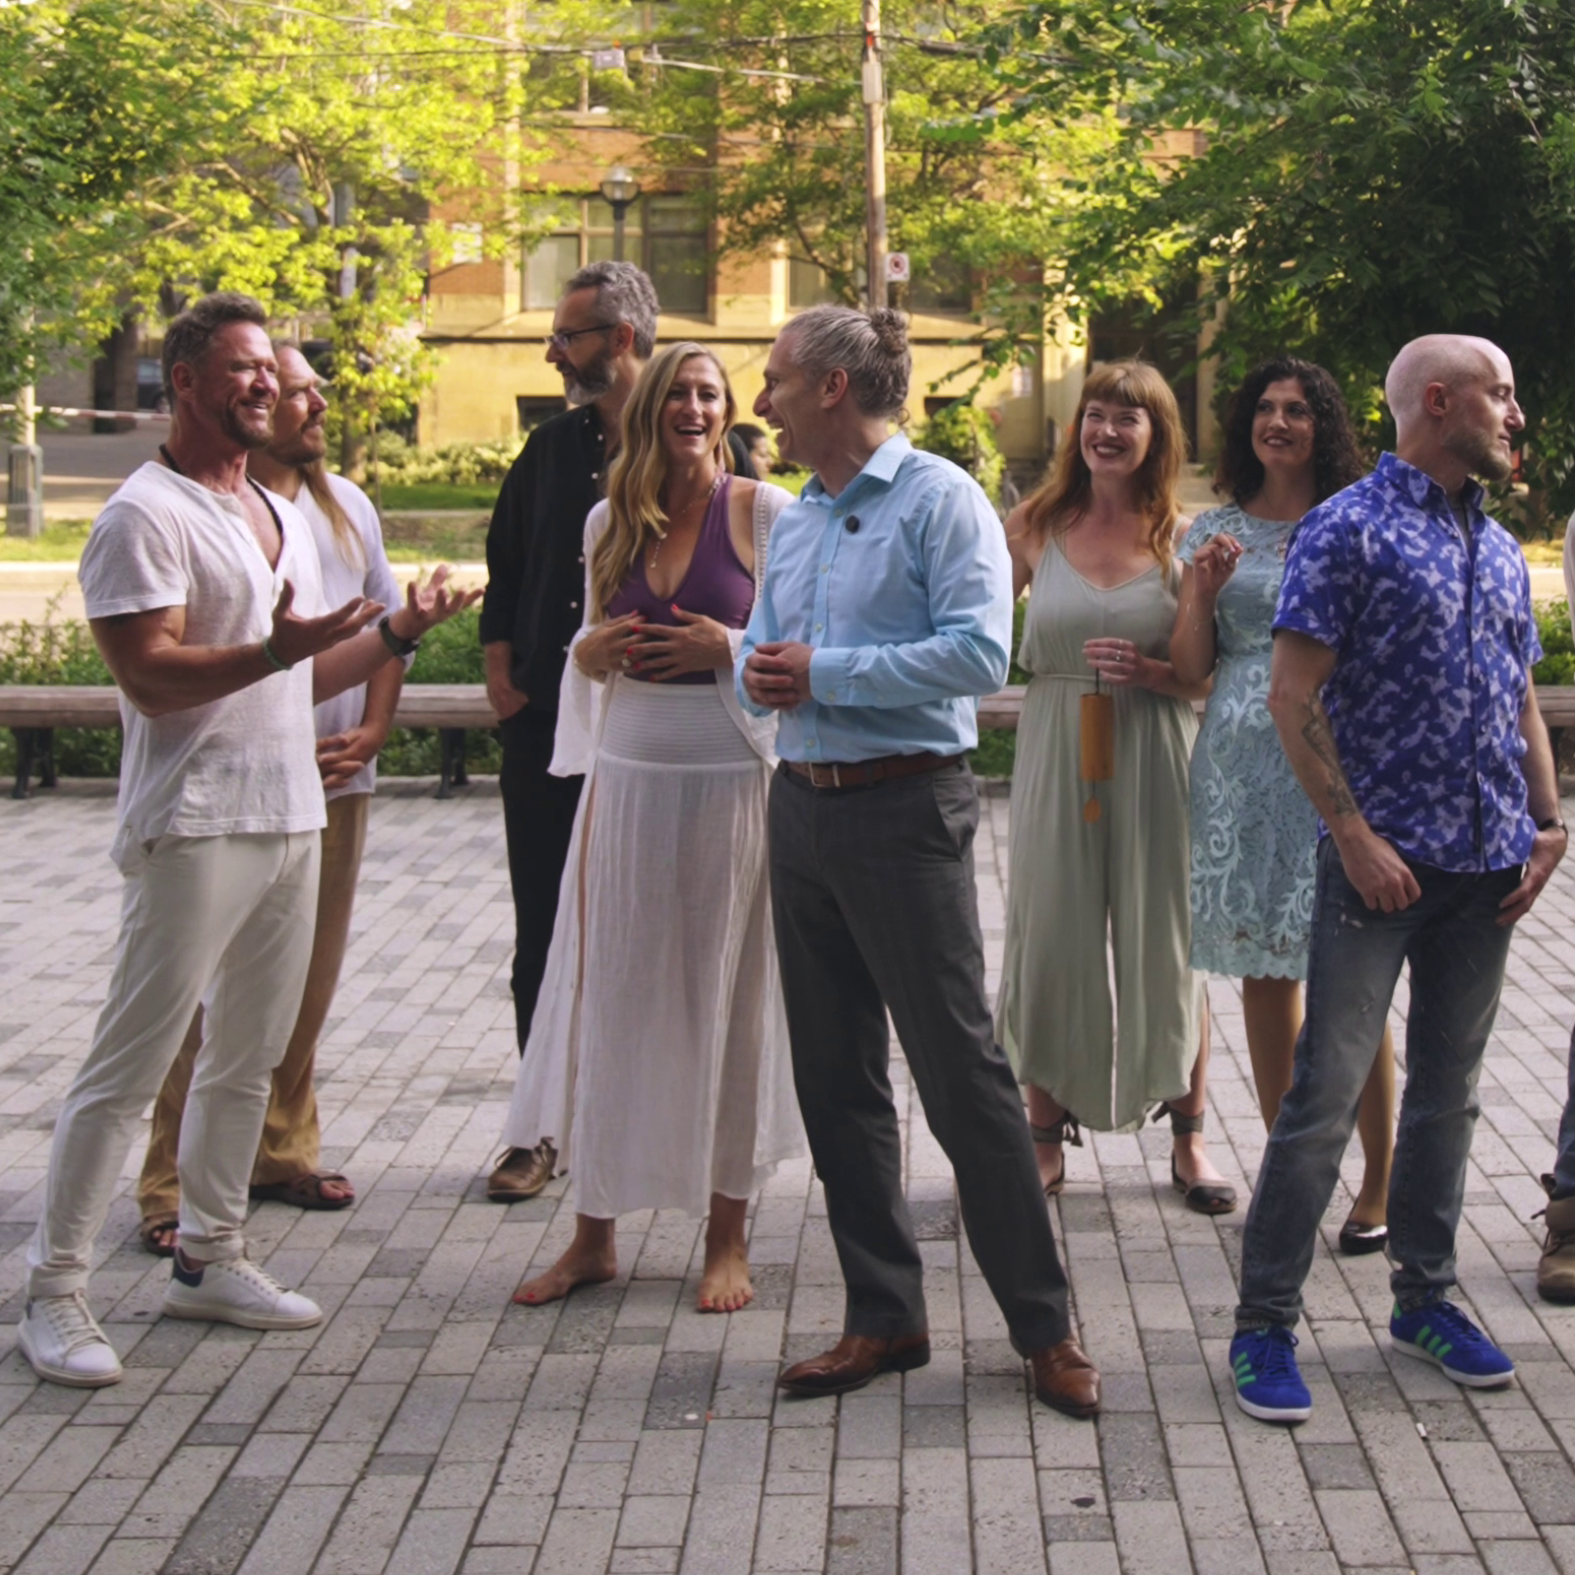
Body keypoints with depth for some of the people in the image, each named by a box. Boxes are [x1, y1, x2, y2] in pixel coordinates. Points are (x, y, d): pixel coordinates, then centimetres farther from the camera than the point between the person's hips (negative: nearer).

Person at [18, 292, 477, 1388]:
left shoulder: (286, 515, 18)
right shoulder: (146, 516, -10)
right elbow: (151, 675, -18)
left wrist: (396, 632, 9)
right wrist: (273, 651, -31)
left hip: (293, 819, 9)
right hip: (195, 829, -8)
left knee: (251, 1054, 13)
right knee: (130, 1063, -6)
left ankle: (210, 1256, 25)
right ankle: (56, 1289, 0)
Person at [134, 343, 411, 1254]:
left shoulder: (347, 505, 13)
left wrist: (374, 729, 5)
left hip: (338, 779, 7)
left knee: (309, 981, 12)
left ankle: (281, 1151, 25)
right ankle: (175, 1188, 3)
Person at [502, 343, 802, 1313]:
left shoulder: (765, 512, -3)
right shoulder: (611, 521, 9)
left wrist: (731, 650, -17)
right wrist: (590, 653, -2)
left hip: (732, 782, -4)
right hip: (628, 778, 4)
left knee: (727, 999, 4)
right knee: (610, 997, 6)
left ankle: (728, 1239, 16)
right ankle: (595, 1233, 18)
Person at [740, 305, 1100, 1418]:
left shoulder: (938, 499, -8)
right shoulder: (793, 521, 17)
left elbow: (977, 655, -18)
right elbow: (761, 650, 20)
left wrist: (824, 672, -16)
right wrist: (759, 674, -4)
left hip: (905, 806, -8)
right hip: (803, 805, 8)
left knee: (960, 1067, -6)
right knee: (834, 1074, 9)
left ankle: (1044, 1326, 4)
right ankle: (885, 1316, 19)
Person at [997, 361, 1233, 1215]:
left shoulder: (1180, 536, 1)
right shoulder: (1036, 527, 4)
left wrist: (1151, 671, -17)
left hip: (1152, 757, -1)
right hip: (1054, 752, 1)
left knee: (1166, 942, 5)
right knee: (1051, 939, 5)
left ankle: (1187, 1138, 20)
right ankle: (1046, 1138, 19)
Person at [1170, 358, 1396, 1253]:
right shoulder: (1218, 531, 11)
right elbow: (1190, 670, 8)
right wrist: (1204, 592, -7)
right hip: (1243, 765, 3)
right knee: (1264, 971, 7)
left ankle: (1380, 1184, 3)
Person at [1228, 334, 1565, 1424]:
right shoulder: (1349, 530, -7)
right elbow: (1292, 697, -11)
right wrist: (1355, 833, -15)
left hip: (1487, 863, 7)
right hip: (1383, 860, -7)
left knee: (1449, 1089, 14)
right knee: (1328, 1092, -6)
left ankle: (1426, 1297, 26)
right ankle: (1266, 1324, 2)